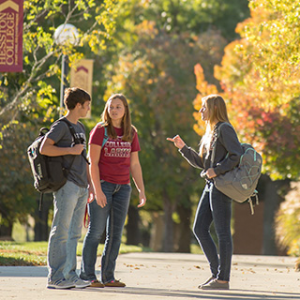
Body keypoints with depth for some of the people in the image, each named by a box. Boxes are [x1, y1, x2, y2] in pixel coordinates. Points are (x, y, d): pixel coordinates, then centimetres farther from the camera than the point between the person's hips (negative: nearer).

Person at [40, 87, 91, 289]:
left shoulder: (80, 128, 20)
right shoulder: (61, 126, -6)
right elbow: (44, 148, -18)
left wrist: (90, 185, 22)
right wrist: (71, 150, -16)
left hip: (81, 188, 9)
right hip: (66, 184, -9)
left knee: (74, 234, 8)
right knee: (61, 232, -8)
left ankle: (70, 275, 11)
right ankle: (55, 277, -8)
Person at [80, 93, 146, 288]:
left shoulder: (131, 133, 11)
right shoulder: (100, 130, -3)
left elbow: (135, 165, 14)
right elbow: (93, 162, -7)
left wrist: (142, 190, 7)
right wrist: (97, 190, -15)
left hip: (122, 187, 5)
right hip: (102, 184, -5)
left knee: (116, 233, 4)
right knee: (96, 231, -5)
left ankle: (108, 277, 8)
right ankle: (87, 275, -1)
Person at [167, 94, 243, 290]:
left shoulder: (225, 129, -9)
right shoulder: (210, 133, 19)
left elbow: (237, 155, -18)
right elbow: (201, 162, 22)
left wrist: (217, 170, -19)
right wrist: (183, 147, 13)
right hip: (211, 186, 10)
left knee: (222, 232, -6)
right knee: (199, 228, 7)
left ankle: (223, 279, -3)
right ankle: (216, 272, 11)